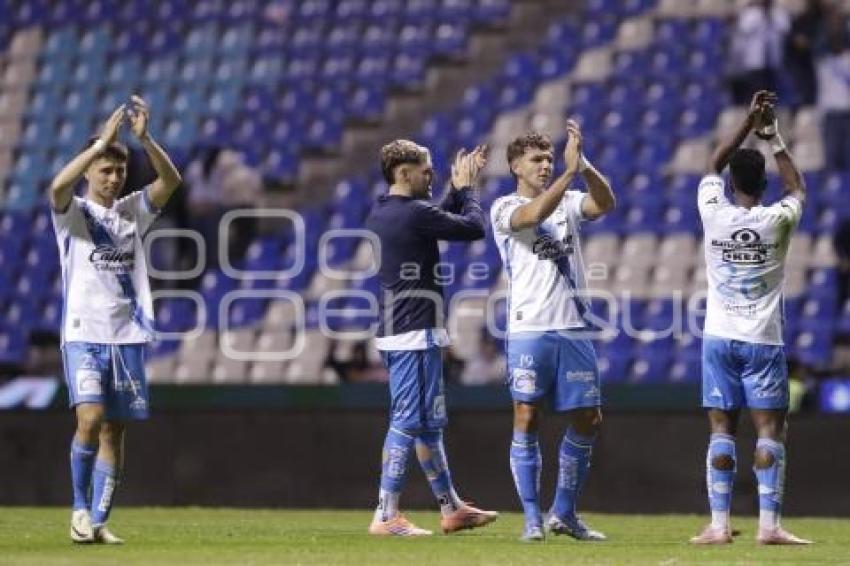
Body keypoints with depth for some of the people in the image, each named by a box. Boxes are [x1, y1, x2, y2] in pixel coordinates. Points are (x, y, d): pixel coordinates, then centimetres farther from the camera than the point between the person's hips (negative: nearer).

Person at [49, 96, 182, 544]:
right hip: (84, 334, -4)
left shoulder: (133, 212, 11)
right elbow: (59, 186, -22)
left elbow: (171, 180, -4)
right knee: (90, 419, -19)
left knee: (114, 430, 3)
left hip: (128, 336, 4)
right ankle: (80, 507, -3)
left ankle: (99, 520, 8)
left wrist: (144, 138, -18)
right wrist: (102, 141, -27)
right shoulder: (72, 213, 1)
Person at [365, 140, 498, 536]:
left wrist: (458, 188, 23)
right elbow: (474, 228, -8)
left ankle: (451, 508, 24)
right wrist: (466, 188, 7)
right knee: (409, 421, -8)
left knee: (429, 423, 16)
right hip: (415, 333, -10)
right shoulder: (414, 213, -16)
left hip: (394, 331, 10)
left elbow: (438, 221, 29)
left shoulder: (379, 215, 12)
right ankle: (386, 516, -9)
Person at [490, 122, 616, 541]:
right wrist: (570, 171, -28)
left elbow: (606, 203, -8)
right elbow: (535, 214, -22)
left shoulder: (569, 201, 12)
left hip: (572, 329, 5)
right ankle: (532, 517, 1)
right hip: (529, 330, -5)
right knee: (526, 420, -5)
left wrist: (584, 165, -22)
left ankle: (564, 513, 16)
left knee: (587, 420, 5)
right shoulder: (504, 208, 0)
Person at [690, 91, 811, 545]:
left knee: (722, 430, 4)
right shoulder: (776, 220, -7)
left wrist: (749, 123, 18)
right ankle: (769, 525, -9)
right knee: (770, 429, -1)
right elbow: (797, 188, 16)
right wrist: (773, 138, 20)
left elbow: (714, 167, 16)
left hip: (719, 338, 2)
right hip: (763, 340, -2)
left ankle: (719, 524, -1)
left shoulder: (714, 214, -3)